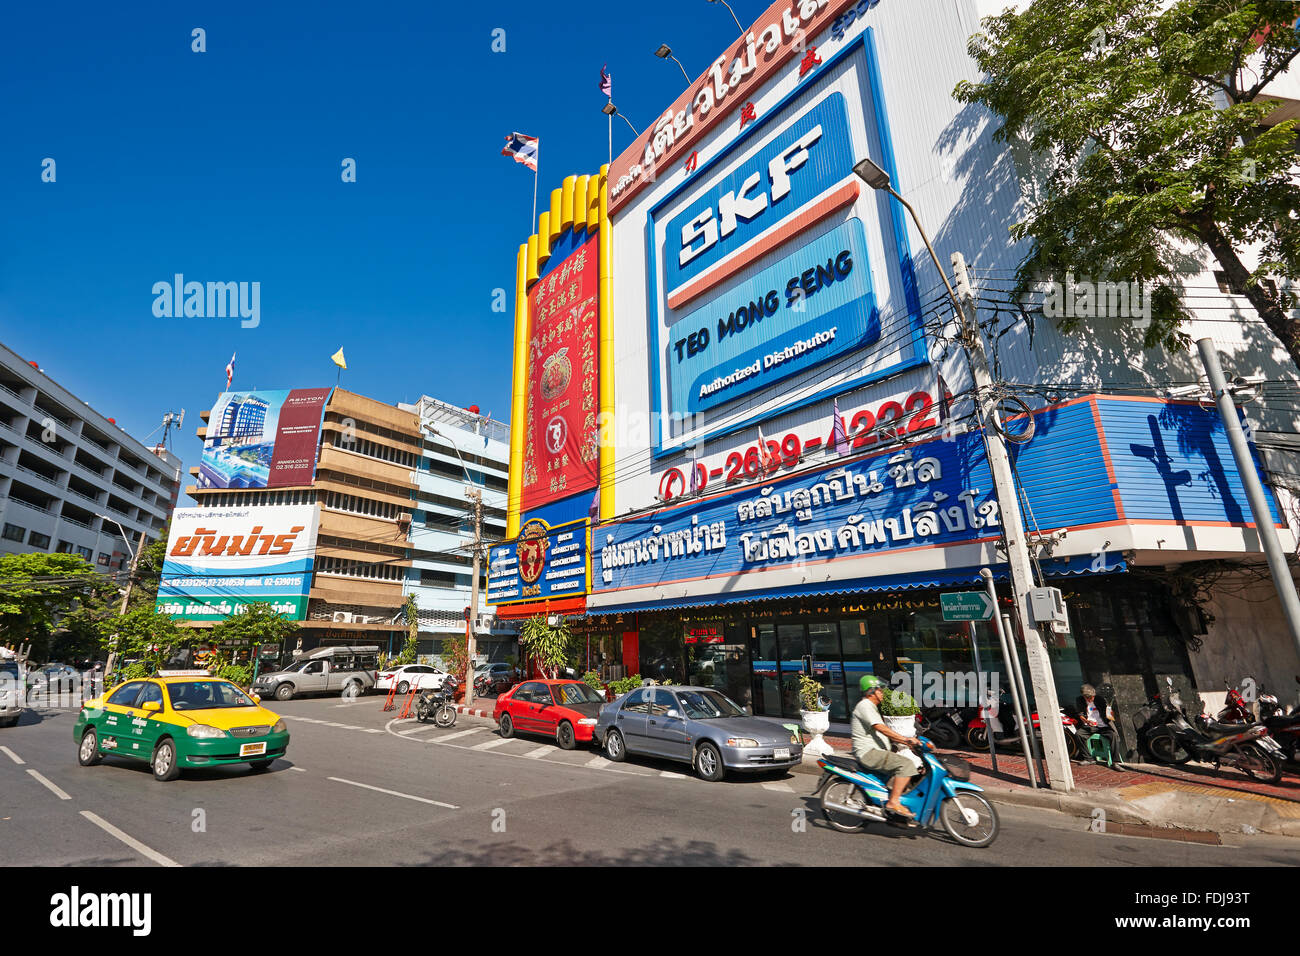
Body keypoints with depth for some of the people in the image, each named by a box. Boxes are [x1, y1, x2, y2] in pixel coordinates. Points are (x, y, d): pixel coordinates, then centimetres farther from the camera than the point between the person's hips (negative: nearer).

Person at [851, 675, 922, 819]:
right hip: (868, 753, -10)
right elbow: (880, 728, -23)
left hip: (877, 752, 10)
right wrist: (905, 739, -24)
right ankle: (893, 802, -20)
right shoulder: (865, 706, -11)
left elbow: (885, 734, 22)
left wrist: (906, 743, 12)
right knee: (906, 765, -21)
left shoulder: (872, 707, 23)